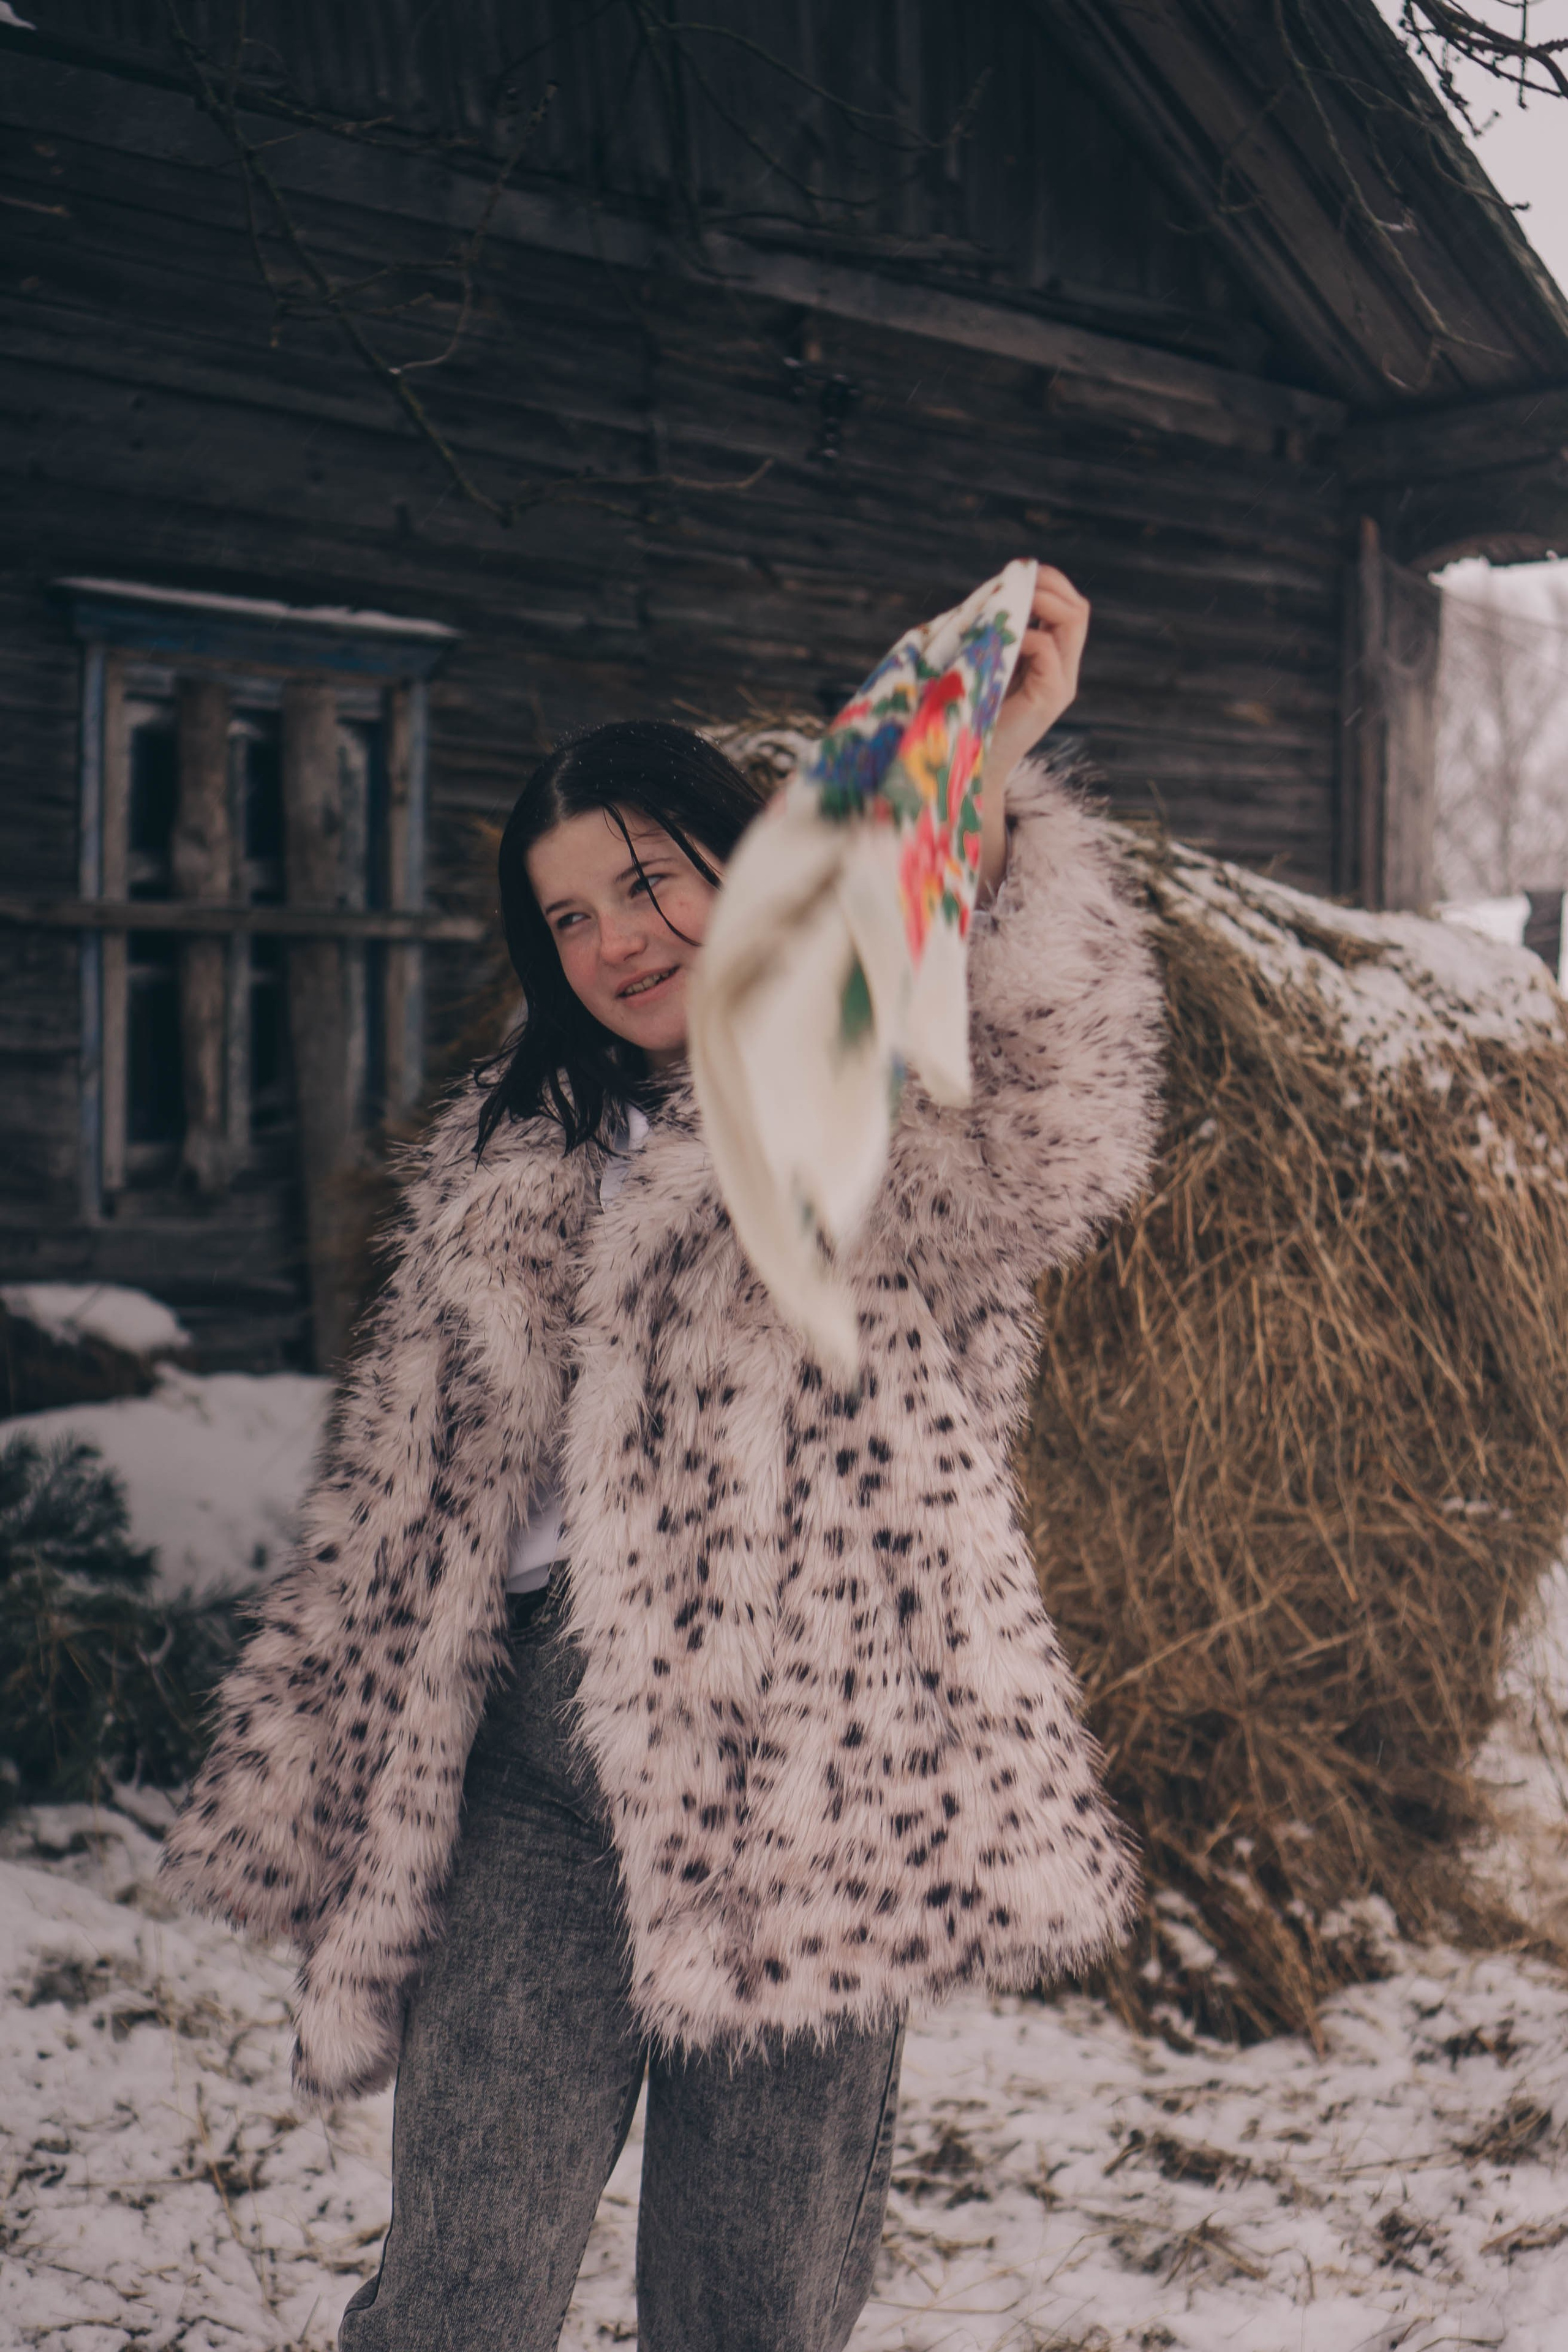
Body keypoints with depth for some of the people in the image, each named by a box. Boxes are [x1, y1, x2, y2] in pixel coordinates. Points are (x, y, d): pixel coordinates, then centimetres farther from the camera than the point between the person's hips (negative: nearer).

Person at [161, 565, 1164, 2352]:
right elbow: (404, 1484, 20)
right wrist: (311, 1774, 20)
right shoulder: (507, 1152, 16)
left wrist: (987, 788, -38)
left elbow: (1056, 1094, -25)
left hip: (800, 1779, -3)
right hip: (535, 1766, 4)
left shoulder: (895, 1116, 0)